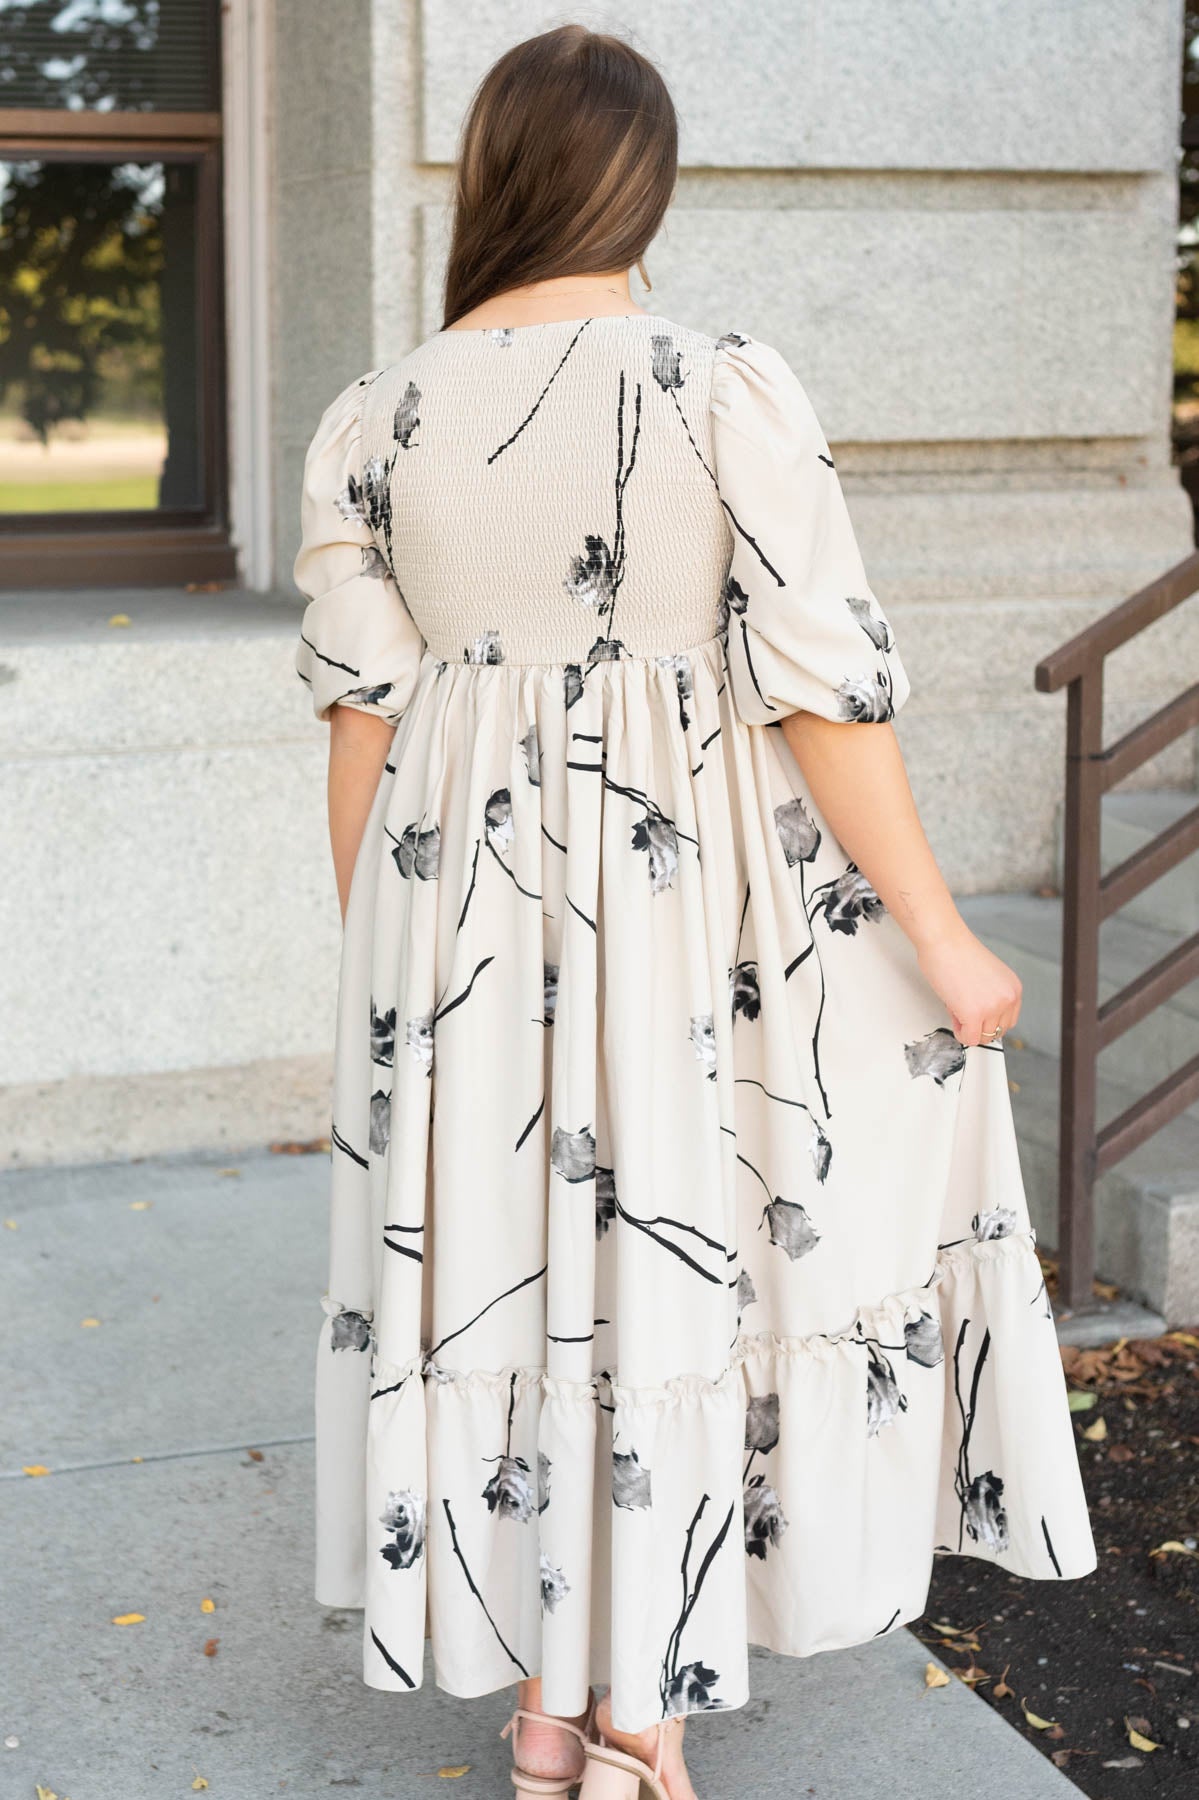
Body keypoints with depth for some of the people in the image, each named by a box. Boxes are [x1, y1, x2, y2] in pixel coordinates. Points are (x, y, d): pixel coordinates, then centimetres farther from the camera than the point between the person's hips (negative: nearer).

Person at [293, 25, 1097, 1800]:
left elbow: (360, 717, 1)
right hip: (699, 899, -3)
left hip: (467, 893, 3)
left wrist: (375, 953, 13)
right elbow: (821, 690, -15)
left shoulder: (373, 421, -3)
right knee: (681, 1252, 11)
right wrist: (939, 937, -6)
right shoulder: (731, 389, -12)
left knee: (504, 1254, 15)